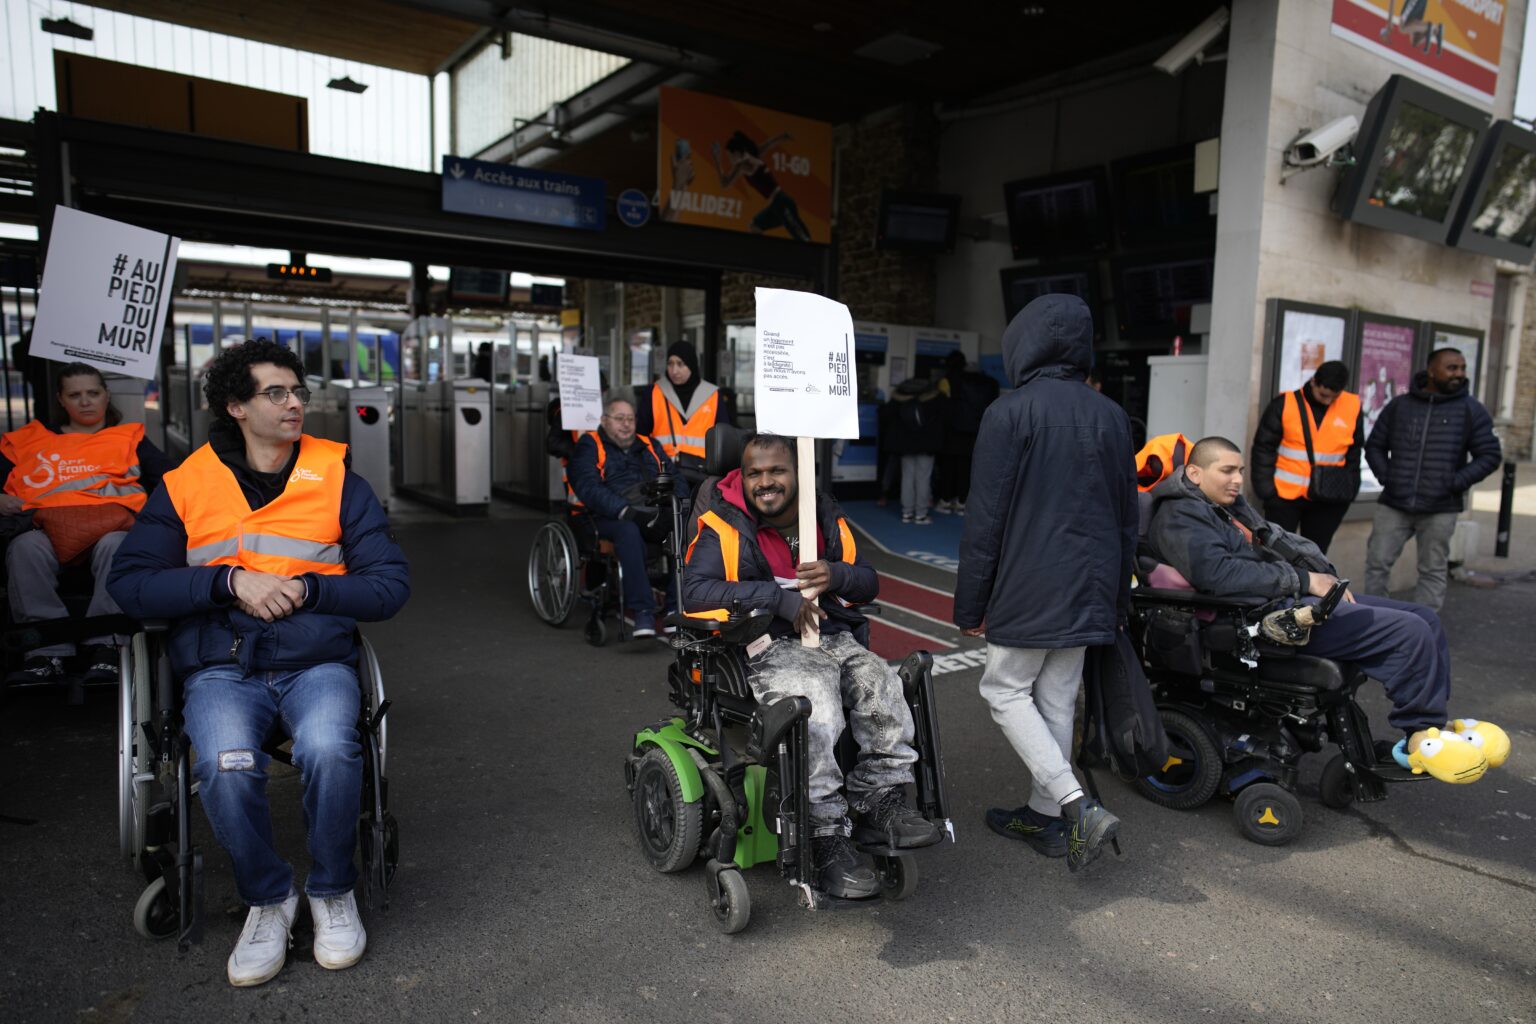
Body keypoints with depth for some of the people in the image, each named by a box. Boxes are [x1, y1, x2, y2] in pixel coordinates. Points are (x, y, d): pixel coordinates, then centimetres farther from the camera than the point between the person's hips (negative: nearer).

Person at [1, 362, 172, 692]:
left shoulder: (130, 436, 26)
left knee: (115, 546, -38)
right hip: (46, 526, 1)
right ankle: (46, 653, -40)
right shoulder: (29, 439, 32)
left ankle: (103, 649, -45)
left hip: (110, 522, -1)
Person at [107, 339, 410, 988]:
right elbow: (129, 584, -1)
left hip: (317, 662, 0)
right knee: (226, 766, -29)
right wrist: (231, 580, -14)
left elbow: (390, 585, 1)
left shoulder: (338, 479, 5)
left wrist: (306, 589, -13)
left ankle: (331, 890, -2)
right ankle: (268, 898, 0)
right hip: (220, 667, 1)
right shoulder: (186, 485, 7)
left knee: (329, 750, -30)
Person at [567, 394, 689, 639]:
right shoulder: (589, 446, 14)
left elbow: (677, 481, 20)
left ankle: (677, 609, -29)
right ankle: (643, 613, -40)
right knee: (629, 531, -39)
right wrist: (626, 511, -20)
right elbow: (588, 487, -5)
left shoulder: (649, 446, 29)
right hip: (611, 517, -3)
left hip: (657, 515, 4)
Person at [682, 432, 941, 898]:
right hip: (770, 646, -5)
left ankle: (880, 803, -7)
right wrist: (779, 597, -20)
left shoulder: (827, 518, 13)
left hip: (836, 638, 5)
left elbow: (869, 583, 16)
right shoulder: (724, 528, -3)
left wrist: (835, 576, -10)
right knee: (816, 708, -33)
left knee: (884, 688, -24)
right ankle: (828, 840, -22)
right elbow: (694, 590, -17)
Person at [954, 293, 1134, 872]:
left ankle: (1078, 807, -4)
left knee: (1005, 691, 7)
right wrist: (1118, 598, 22)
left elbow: (985, 517, -12)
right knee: (1057, 699, 15)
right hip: (1090, 589, 6)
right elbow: (1127, 517, 13)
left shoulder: (1009, 413, -12)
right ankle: (1046, 815, 25)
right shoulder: (1112, 416, 7)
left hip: (1029, 588, -6)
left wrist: (970, 604, -4)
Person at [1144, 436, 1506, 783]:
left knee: (1425, 618, 8)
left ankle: (1429, 726, 15)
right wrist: (1303, 581, -19)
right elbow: (1218, 573, -26)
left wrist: (1323, 575, 4)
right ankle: (1421, 736, 0)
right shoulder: (1180, 517, -12)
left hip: (1298, 597, 11)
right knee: (1410, 632, -17)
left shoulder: (1230, 504, 20)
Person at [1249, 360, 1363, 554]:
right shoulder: (1285, 404, -8)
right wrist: (1266, 489, -10)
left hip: (1329, 499, 2)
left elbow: (1354, 453, 11)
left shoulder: (1352, 407, 0)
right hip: (1284, 494, -2)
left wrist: (1349, 489, 6)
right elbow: (1264, 448, -5)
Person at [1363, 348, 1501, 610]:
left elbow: (1489, 456, 2)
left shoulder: (1471, 410, 2)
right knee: (1377, 563, 2)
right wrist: (1385, 476, -1)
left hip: (1440, 509, -1)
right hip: (1393, 505, 1)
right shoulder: (1399, 405, 7)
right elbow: (1374, 446, 13)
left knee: (1433, 572, 5)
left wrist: (1456, 483, -9)